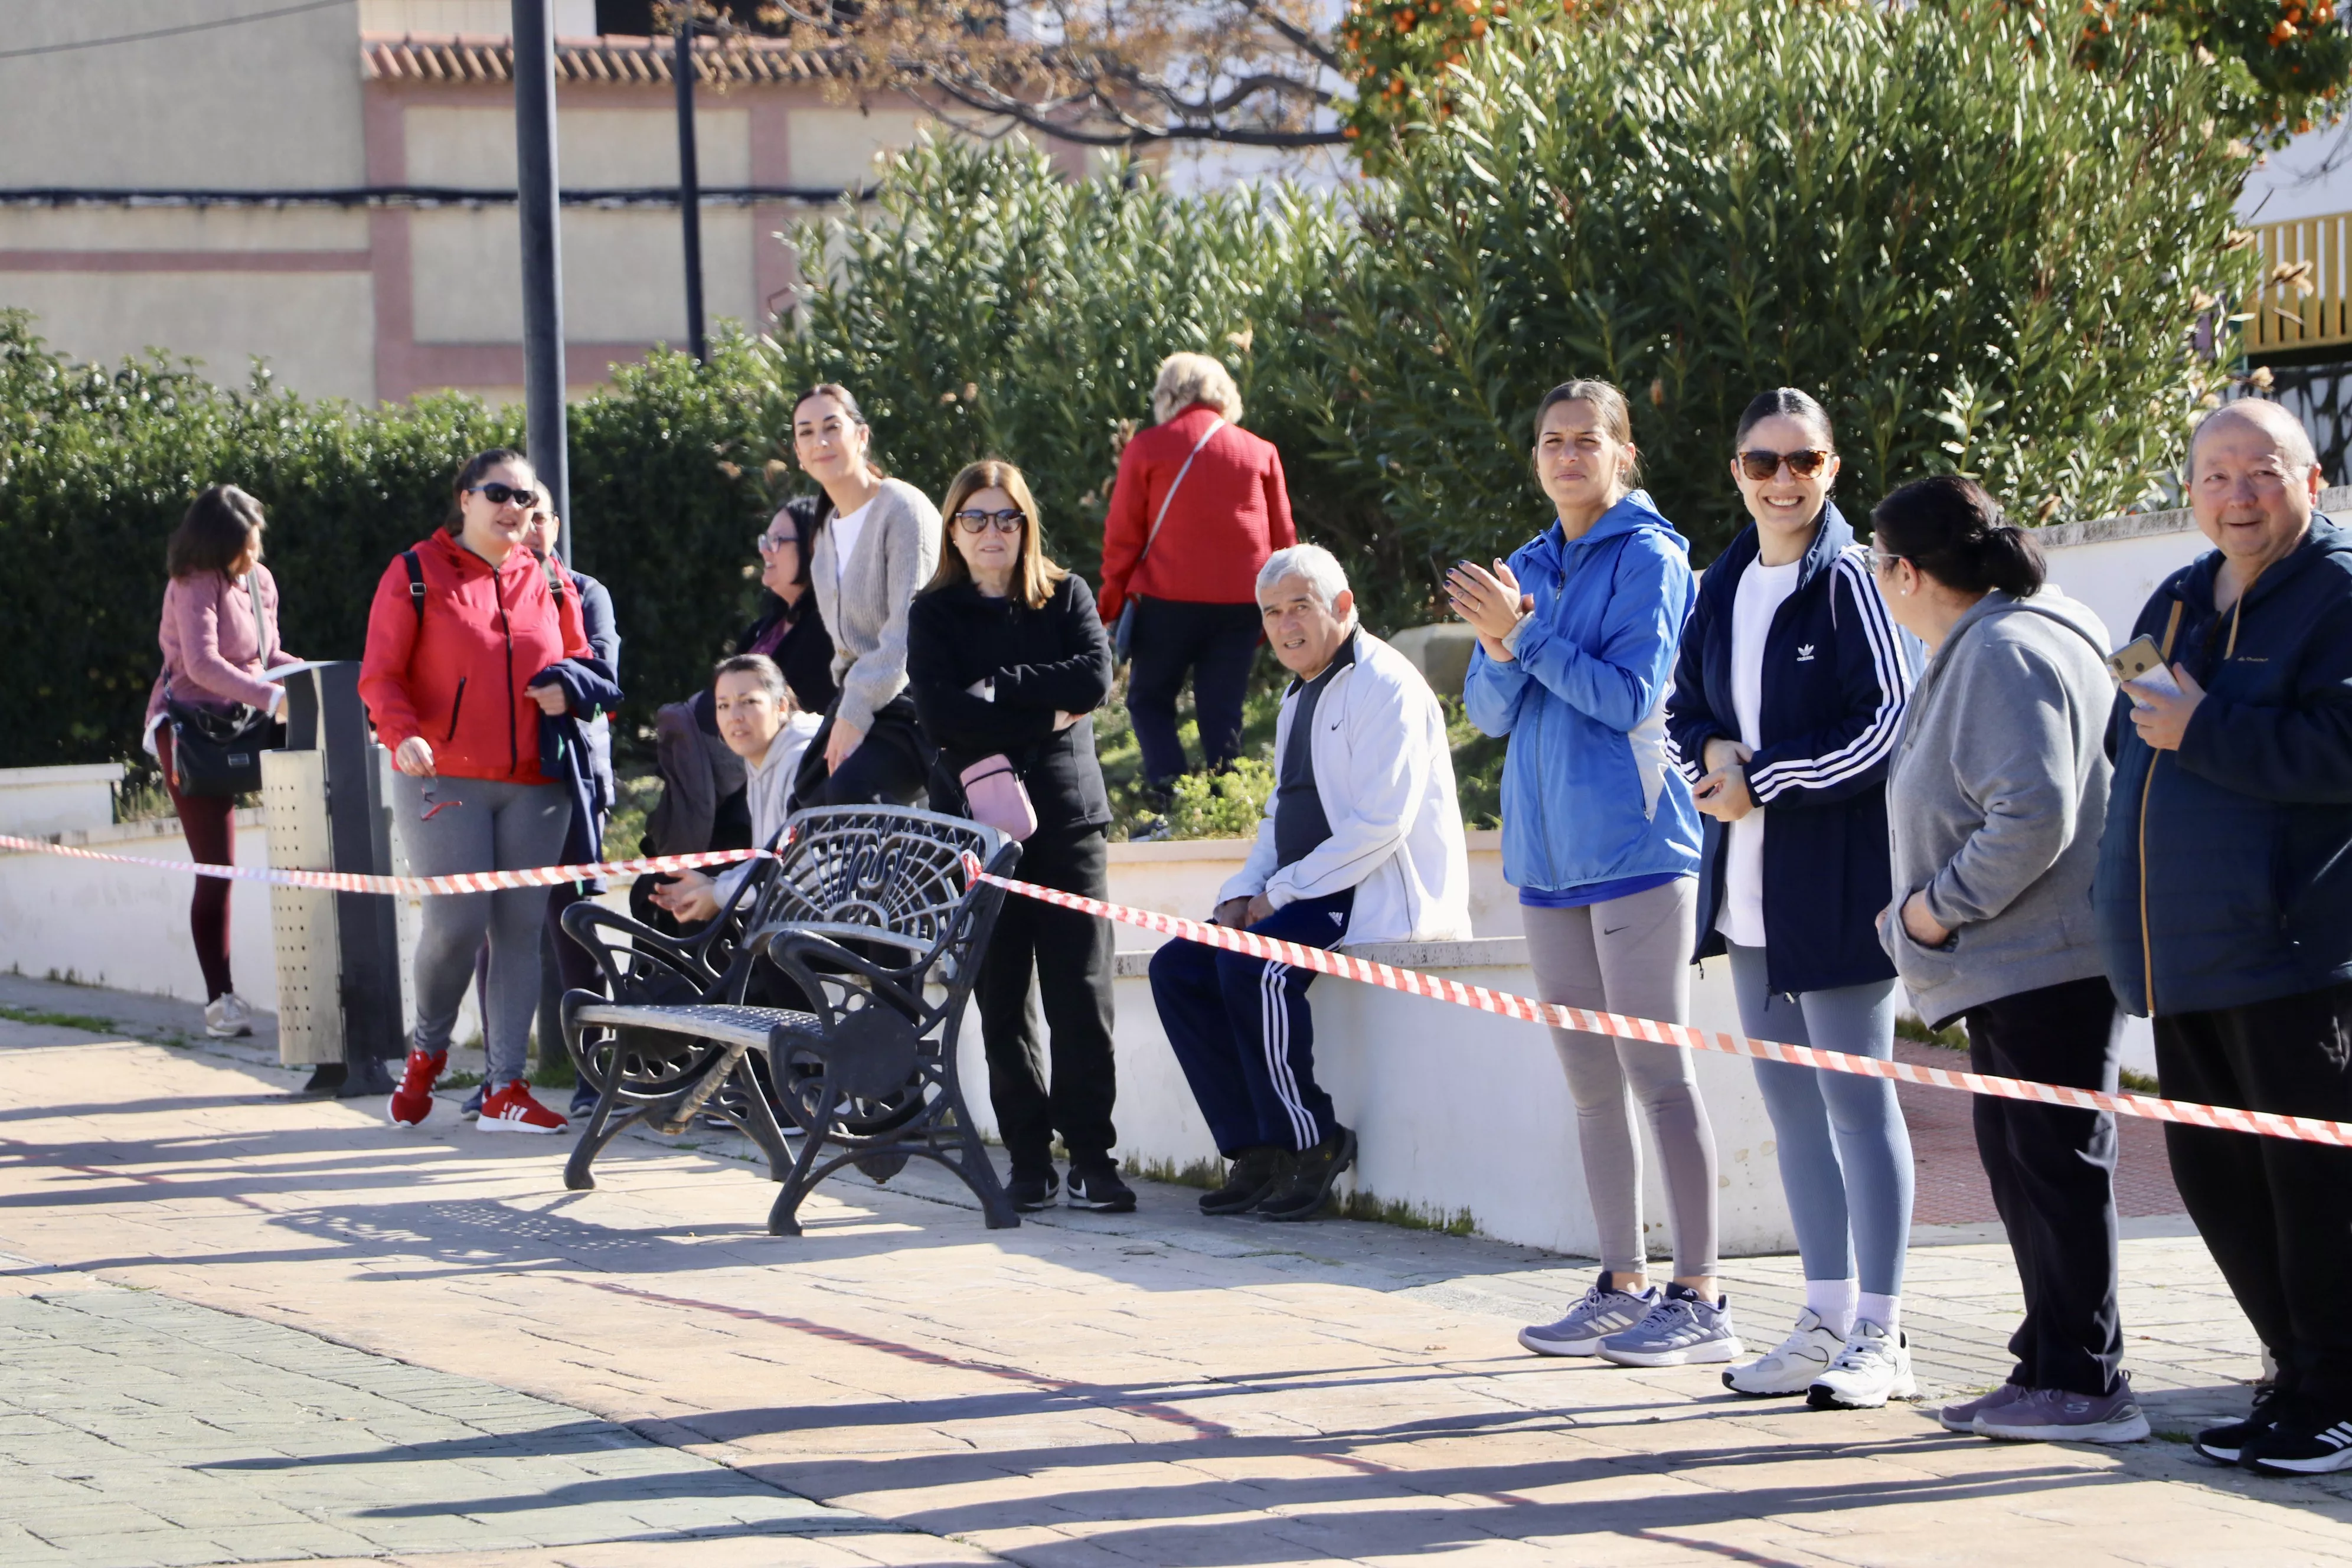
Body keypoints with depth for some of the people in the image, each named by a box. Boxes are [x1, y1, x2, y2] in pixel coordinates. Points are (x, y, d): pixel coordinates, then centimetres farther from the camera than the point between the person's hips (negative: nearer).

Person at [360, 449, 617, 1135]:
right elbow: (381, 674, -2)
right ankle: (427, 1051, 16)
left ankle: (506, 1088, 4)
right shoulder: (416, 573, 3)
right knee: (455, 922, -11)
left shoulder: (547, 581, 15)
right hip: (445, 779, -4)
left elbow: (581, 660, 22)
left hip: (535, 783, 4)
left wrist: (569, 688, -1)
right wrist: (403, 735, -20)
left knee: (520, 927, 0)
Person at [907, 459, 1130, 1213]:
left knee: (1081, 994, -8)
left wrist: (997, 686, -8)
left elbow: (1094, 679, -7)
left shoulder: (1067, 598, 11)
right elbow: (939, 715, -7)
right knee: (1001, 1001, 0)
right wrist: (1044, 714, -9)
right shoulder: (935, 614, 8)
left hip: (1066, 816, 0)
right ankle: (1029, 1159, 5)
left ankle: (1092, 1158, -6)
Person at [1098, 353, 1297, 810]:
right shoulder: (1260, 452, 8)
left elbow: (1123, 534, 0)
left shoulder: (1146, 449, 0)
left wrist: (1113, 603, 7)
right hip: (1241, 601, 2)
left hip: (1170, 600, -2)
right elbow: (1283, 537, 10)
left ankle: (1168, 790, -7)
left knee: (1149, 699, 10)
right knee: (1223, 711, 8)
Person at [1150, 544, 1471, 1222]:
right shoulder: (1300, 696, 19)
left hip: (1385, 897, -10)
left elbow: (1379, 823, -20)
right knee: (1177, 968, -3)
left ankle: (1311, 1143, -17)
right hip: (1314, 896, 10)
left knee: (1251, 963, -30)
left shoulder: (1384, 686, -11)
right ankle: (1255, 1149, -6)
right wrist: (1243, 893, 5)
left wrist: (1281, 894, -17)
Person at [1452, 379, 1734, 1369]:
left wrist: (1526, 632, -17)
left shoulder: (1648, 558, -6)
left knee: (1656, 1072, -8)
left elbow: (1631, 696, -14)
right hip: (1550, 846, 7)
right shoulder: (1530, 567, 15)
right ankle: (1623, 1288, 16)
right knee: (1590, 1080, 10)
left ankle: (1699, 1299, -7)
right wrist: (1498, 650, -10)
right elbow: (1489, 712, 10)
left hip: (1633, 842, -7)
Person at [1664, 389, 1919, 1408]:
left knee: (1856, 1097, -4)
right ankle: (1828, 1321, 21)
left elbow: (1884, 725, -14)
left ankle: (1881, 1338, 1)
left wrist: (1761, 781, -13)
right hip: (1749, 884, 8)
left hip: (1836, 876, -8)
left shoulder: (1848, 579, -10)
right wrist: (1712, 755, -2)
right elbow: (1683, 708, 20)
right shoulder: (1724, 586, 12)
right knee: (1787, 1099, 12)